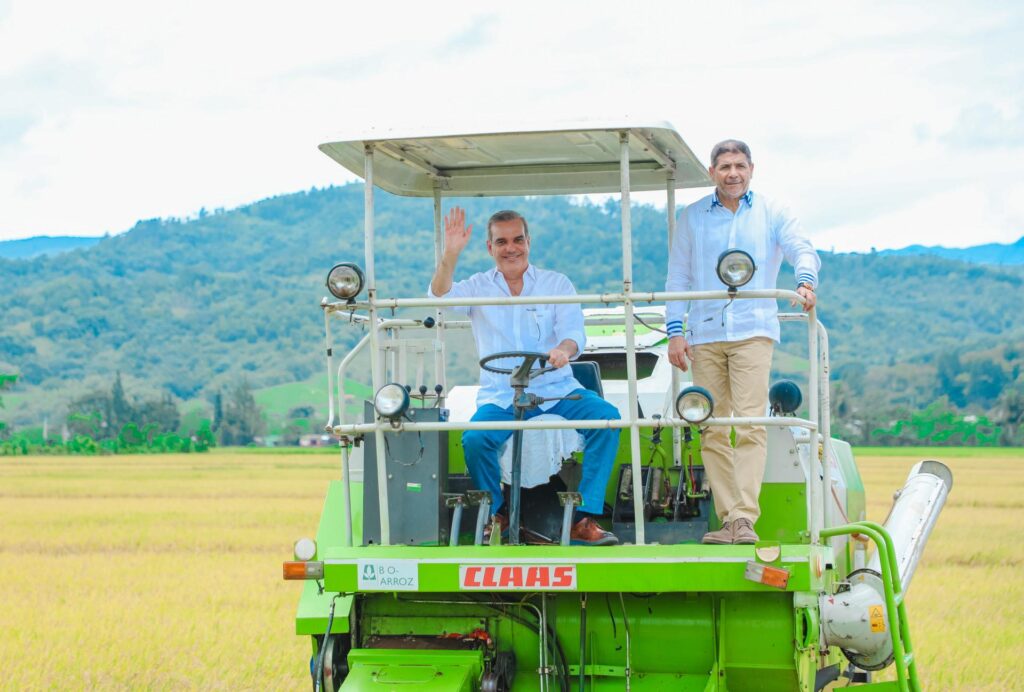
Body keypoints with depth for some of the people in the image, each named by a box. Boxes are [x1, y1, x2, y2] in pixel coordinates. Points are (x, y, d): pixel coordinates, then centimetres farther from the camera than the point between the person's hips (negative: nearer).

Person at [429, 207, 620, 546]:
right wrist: (450, 254, -26)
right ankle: (495, 514, 0)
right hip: (500, 396, 0)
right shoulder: (477, 288, 10)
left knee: (607, 417, -26)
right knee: (474, 439, -30)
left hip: (557, 390, 1)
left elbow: (573, 333, -2)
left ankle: (584, 518, -20)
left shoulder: (557, 284, 9)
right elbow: (441, 296, -9)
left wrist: (563, 350, -27)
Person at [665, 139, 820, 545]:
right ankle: (728, 520, 2)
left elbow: (802, 250, -1)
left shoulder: (771, 213, 10)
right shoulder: (692, 218, 14)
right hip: (704, 335, 2)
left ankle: (744, 518, -19)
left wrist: (805, 282, -24)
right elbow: (677, 278, 14)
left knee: (750, 424, -14)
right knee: (713, 430, -1)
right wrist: (675, 332, 4)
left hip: (753, 331, -2)